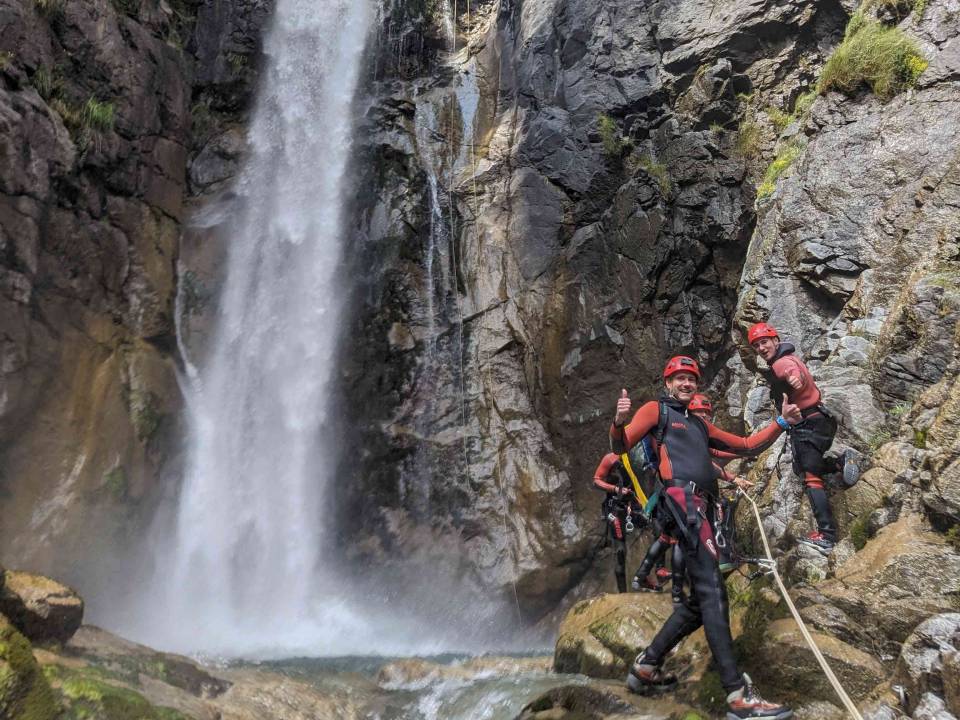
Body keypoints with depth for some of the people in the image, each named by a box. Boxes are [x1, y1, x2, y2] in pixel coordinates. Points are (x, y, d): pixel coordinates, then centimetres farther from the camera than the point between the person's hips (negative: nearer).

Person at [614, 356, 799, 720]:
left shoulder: (700, 425, 31)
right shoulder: (656, 409, 11)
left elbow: (748, 445, 31)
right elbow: (622, 444, -3)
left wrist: (782, 422, 18)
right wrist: (618, 423, -26)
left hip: (702, 508, 9)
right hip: (682, 499, -9)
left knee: (701, 598, 7)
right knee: (712, 590, -18)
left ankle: (645, 666, 17)